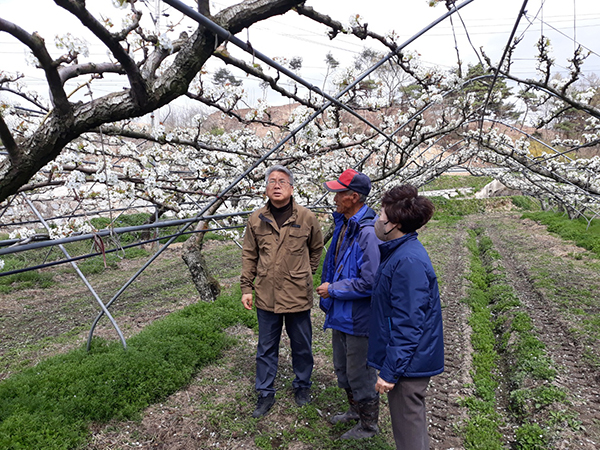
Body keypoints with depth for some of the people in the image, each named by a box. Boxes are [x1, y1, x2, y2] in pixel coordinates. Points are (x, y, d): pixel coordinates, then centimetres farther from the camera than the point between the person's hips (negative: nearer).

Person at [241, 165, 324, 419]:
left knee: (301, 346, 15)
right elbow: (249, 256, 8)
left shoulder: (306, 218, -4)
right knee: (266, 348, 13)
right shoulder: (256, 219, 1)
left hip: (298, 295, -1)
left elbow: (316, 249, 12)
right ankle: (265, 393, 30)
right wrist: (246, 288, 4)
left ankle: (302, 386, 38)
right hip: (266, 296, 2)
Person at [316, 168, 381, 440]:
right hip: (340, 314, 10)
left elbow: (369, 282, -28)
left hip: (358, 318, -9)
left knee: (360, 374, 9)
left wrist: (332, 290, -19)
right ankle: (355, 410, 47)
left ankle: (369, 424, 32)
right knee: (342, 368, 25)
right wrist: (327, 293, 15)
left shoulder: (368, 233, -26)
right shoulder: (343, 224, 5)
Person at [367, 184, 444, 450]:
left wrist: (390, 371, -21)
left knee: (408, 428, 7)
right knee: (411, 421, 25)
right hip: (409, 359, 10)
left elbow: (408, 324, -26)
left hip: (408, 362, -10)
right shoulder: (400, 251, 6)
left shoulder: (409, 261, -26)